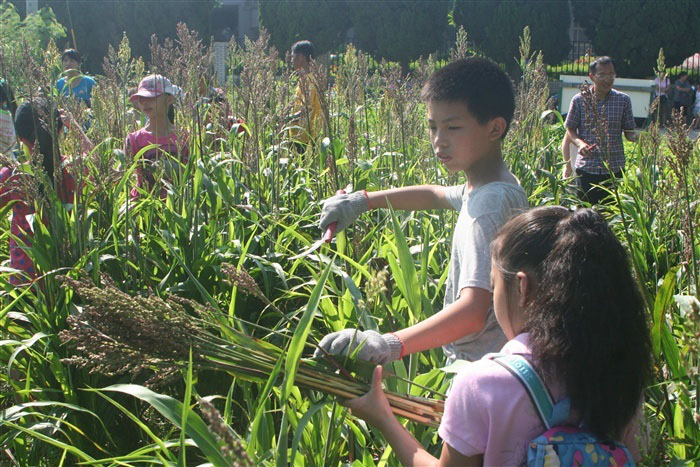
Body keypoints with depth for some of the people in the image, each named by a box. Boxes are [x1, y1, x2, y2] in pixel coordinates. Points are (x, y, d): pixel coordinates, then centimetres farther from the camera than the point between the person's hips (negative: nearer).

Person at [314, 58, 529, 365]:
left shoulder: (489, 204, -26)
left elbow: (472, 311, -37)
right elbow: (433, 195, 26)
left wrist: (390, 345, -48)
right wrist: (362, 200, 17)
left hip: (481, 372, -9)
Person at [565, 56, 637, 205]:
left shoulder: (623, 100, 4)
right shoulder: (579, 100, 0)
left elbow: (629, 131, 7)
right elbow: (570, 129, 6)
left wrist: (635, 137, -16)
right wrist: (580, 143, -14)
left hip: (615, 169, 1)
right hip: (587, 168, -1)